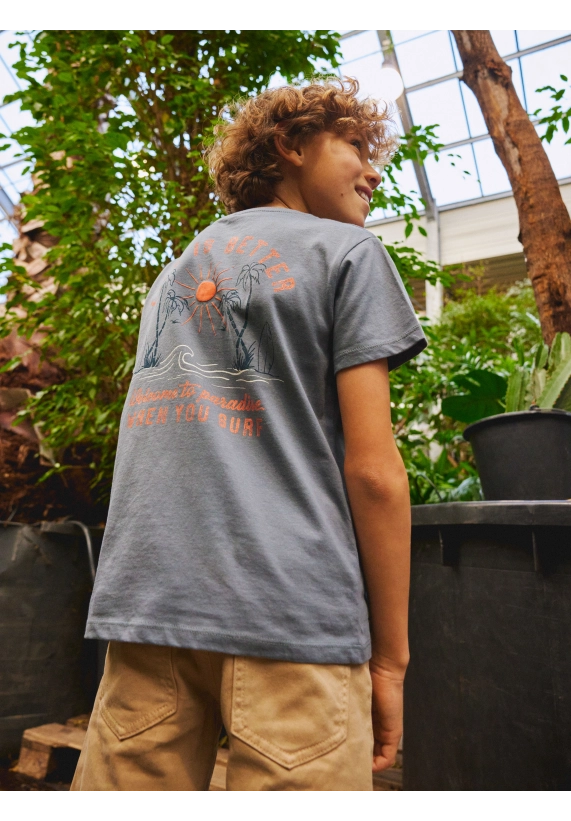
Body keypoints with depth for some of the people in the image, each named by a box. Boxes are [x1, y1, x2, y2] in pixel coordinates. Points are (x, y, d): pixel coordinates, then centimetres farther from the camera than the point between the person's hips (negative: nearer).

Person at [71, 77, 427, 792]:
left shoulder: (174, 270, 21)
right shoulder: (346, 251, 2)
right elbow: (372, 471, -8)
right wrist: (389, 657, 1)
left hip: (141, 599, 6)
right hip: (292, 608, -5)